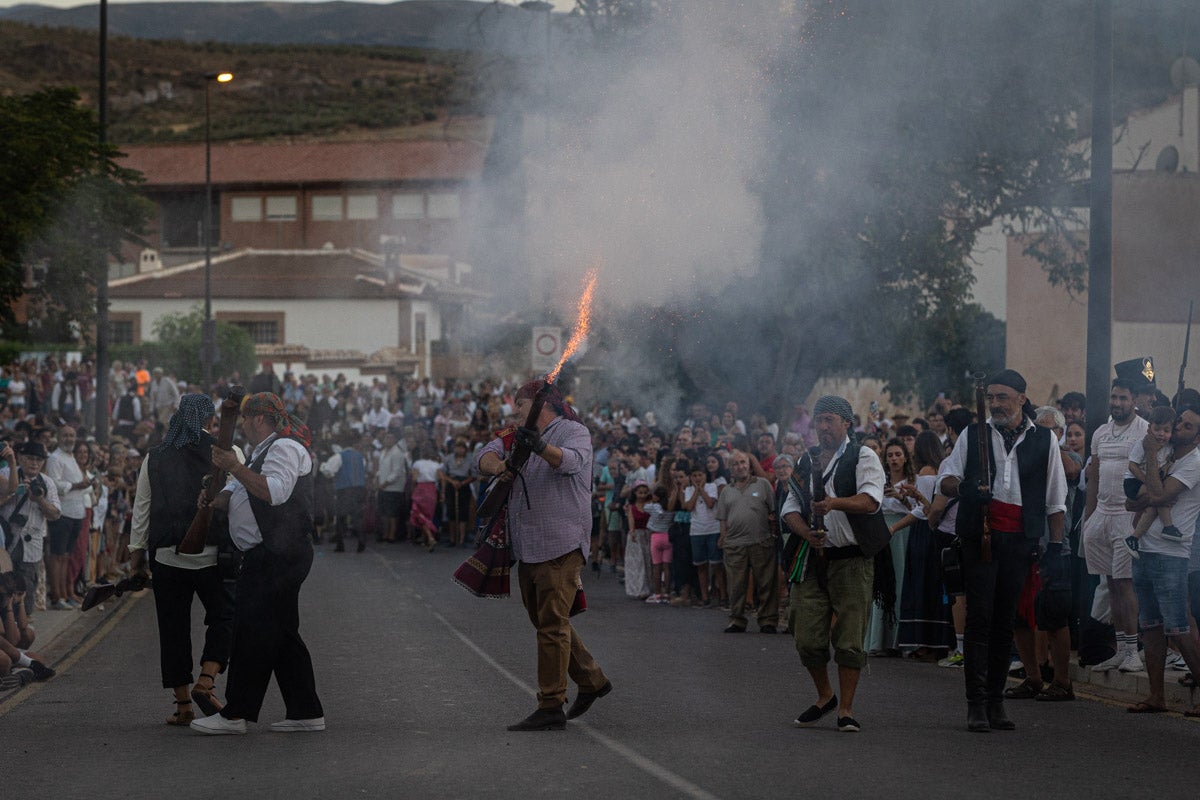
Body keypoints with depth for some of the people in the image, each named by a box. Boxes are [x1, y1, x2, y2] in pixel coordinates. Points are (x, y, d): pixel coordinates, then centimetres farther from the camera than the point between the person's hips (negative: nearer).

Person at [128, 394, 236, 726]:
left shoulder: (154, 458, 7)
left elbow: (141, 509, 10)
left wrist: (136, 552, 17)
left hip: (166, 555, 3)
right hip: (212, 554, -2)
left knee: (173, 627, 7)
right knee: (223, 617, 10)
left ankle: (182, 704, 8)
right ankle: (206, 681, -10)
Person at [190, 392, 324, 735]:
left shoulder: (284, 448, -10)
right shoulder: (262, 452, 25)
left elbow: (275, 492, -26)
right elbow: (235, 492, 21)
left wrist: (235, 468, -26)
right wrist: (217, 498, -1)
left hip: (277, 558, -11)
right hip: (270, 557, 11)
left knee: (253, 632, -11)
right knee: (283, 635, 11)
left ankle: (236, 714, -12)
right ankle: (306, 712, 13)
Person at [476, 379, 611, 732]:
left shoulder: (574, 432, -3)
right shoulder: (518, 436, 20)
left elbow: (570, 460, -23)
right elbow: (486, 455, 7)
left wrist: (540, 447, -44)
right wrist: (497, 465, -17)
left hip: (560, 544, -8)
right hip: (527, 547, 8)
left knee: (552, 624, -9)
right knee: (545, 621, 16)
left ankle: (551, 708, -8)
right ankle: (592, 680, 31)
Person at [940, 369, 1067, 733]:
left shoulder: (1044, 440, 9)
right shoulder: (973, 434, 8)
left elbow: (1056, 500, 12)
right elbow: (947, 479, 7)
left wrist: (1056, 543, 5)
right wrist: (962, 489, -16)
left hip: (1020, 539, 1)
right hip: (980, 536, -1)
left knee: (1005, 621, 5)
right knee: (979, 617, -6)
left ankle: (996, 700, 11)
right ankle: (976, 704, -6)